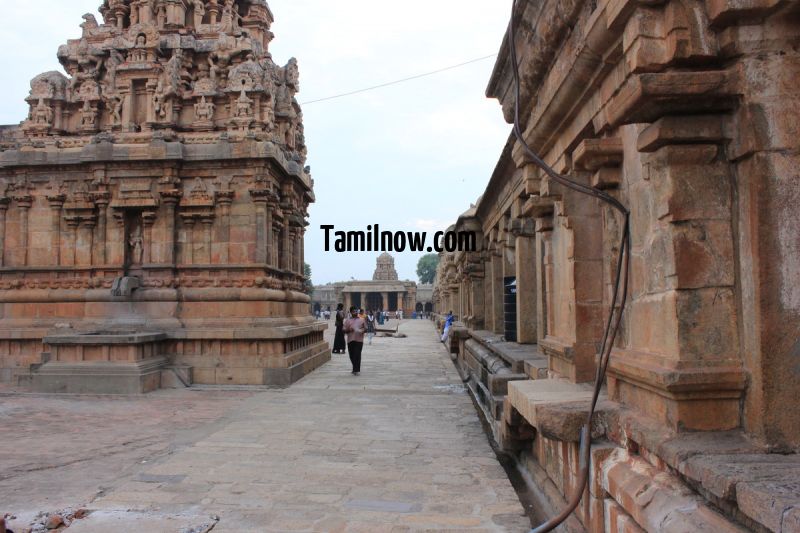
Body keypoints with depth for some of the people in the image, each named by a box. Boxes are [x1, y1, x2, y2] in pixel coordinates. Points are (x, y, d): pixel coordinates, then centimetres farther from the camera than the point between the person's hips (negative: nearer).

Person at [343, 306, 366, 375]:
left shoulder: (361, 320, 10)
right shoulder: (348, 320, 10)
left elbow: (366, 329, 13)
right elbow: (344, 330, 7)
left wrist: (363, 331, -9)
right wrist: (349, 330, -13)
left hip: (359, 340, -2)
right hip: (350, 340, 2)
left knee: (357, 355, -10)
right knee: (352, 355, 7)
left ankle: (356, 370, -10)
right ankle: (356, 368, 26)